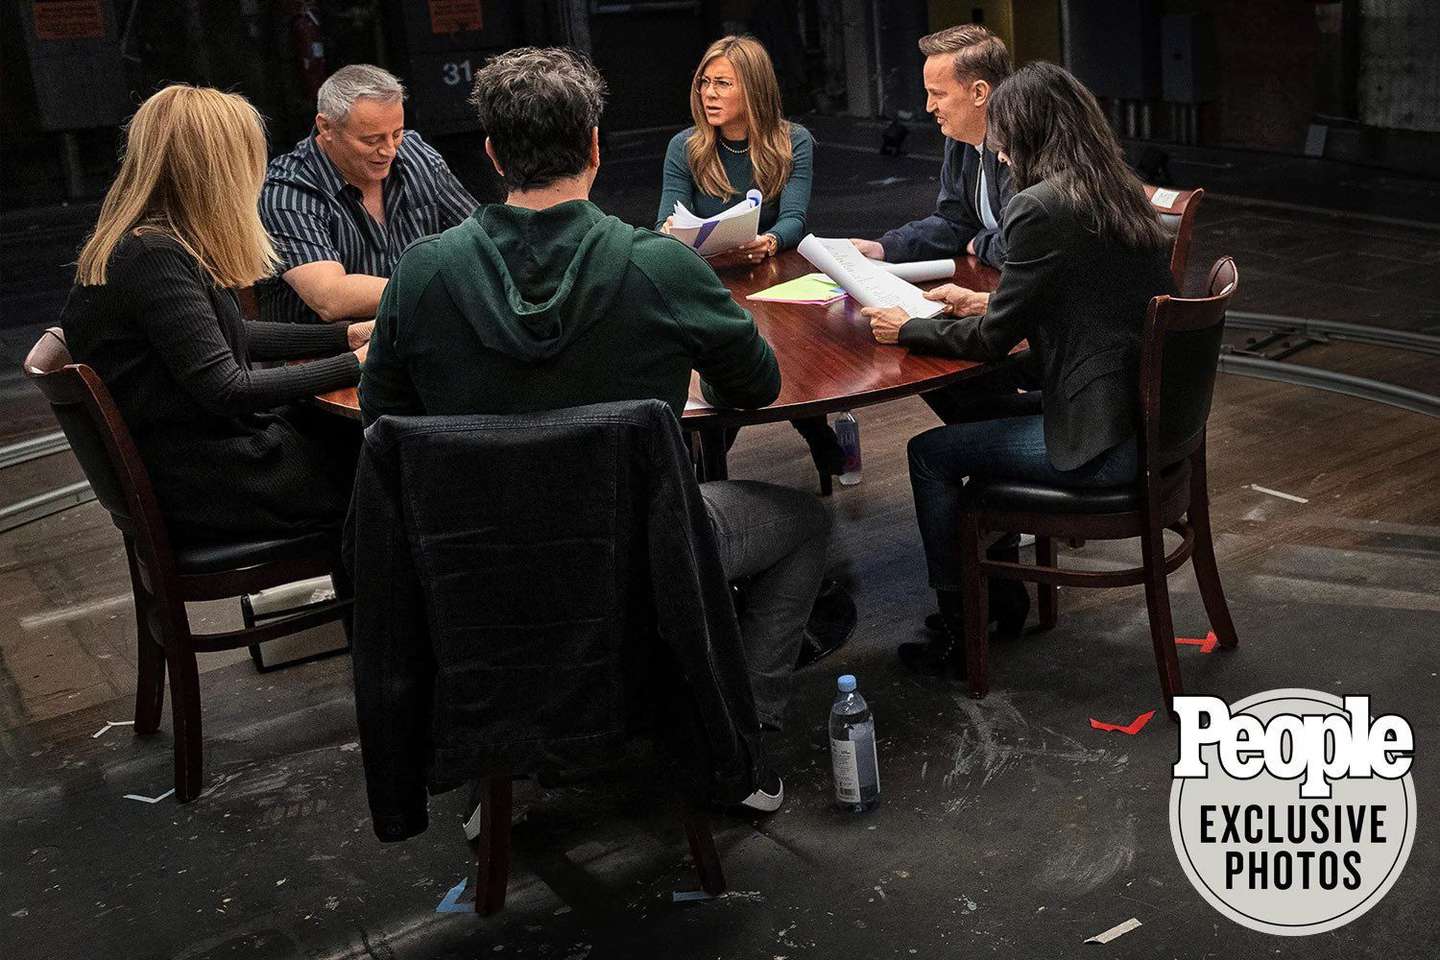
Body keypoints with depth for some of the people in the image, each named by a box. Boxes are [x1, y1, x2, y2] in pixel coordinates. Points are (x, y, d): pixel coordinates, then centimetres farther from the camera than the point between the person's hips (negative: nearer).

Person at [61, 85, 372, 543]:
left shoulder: (143, 243, 7)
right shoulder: (154, 256, -24)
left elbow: (225, 337, 17)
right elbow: (228, 390, -25)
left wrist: (345, 335, 13)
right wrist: (353, 364, -15)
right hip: (203, 484, -9)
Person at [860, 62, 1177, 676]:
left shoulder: (1041, 207, -17)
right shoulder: (1123, 193, 10)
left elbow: (993, 338, -11)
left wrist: (907, 330, 3)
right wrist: (987, 303, 22)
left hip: (1103, 442, -9)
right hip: (1149, 418, 9)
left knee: (929, 453, 5)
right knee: (979, 409, 26)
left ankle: (959, 632, 17)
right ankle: (1003, 592, 35)